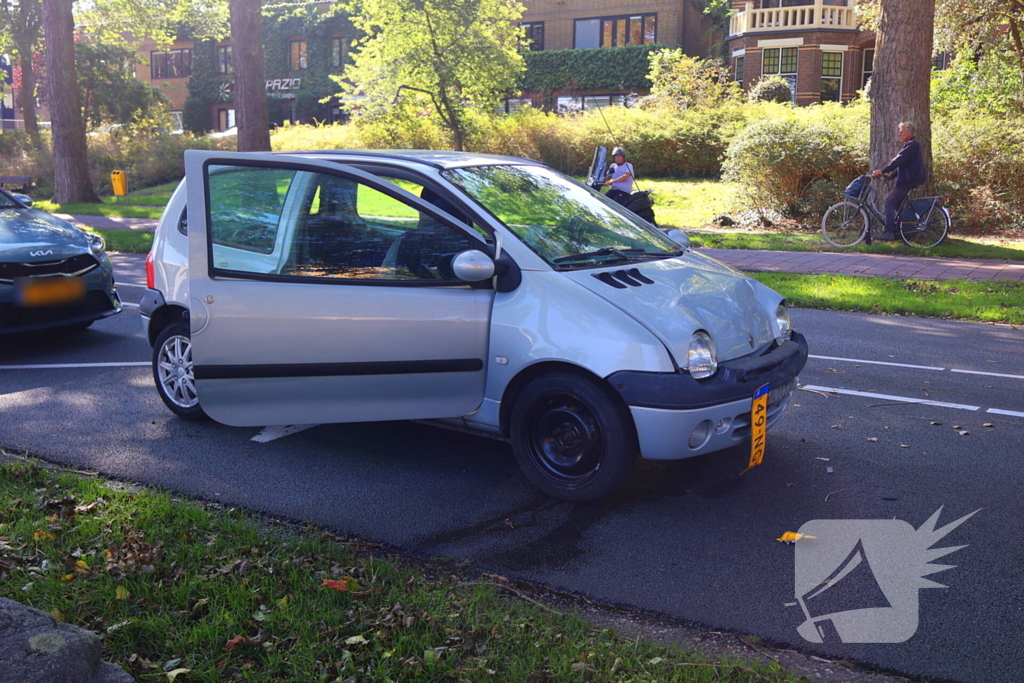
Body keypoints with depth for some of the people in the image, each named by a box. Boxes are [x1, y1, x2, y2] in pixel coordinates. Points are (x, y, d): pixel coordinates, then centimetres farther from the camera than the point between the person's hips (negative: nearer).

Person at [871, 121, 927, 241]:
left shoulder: (912, 144, -14)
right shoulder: (911, 145, 20)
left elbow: (899, 160, -23)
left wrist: (882, 171, -24)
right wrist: (892, 174, 11)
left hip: (908, 179, -11)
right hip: (908, 178, 11)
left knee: (890, 202, -13)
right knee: (897, 204, 14)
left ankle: (889, 232, -18)